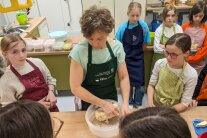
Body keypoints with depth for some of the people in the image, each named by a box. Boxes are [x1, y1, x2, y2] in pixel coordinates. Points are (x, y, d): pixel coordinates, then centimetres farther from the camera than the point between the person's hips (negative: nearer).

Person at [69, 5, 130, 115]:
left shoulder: (117, 46, -15)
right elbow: (75, 88, -22)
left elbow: (123, 77, -8)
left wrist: (125, 103, -21)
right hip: (88, 104, -3)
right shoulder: (79, 51, -26)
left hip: (112, 100, 3)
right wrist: (103, 104, -24)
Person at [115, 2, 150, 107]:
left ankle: (138, 104, 29)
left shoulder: (144, 26, -11)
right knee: (128, 84, 12)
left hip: (139, 59, 1)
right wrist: (128, 53, 0)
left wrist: (138, 52, 4)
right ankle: (129, 104, 34)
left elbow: (145, 42, 2)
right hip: (126, 59, -1)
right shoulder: (123, 28, -14)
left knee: (140, 85, 4)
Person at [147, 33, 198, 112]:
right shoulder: (159, 63, -10)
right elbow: (151, 85, 2)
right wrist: (150, 102, -12)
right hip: (154, 106, 0)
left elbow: (184, 104, -11)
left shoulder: (191, 75, -16)